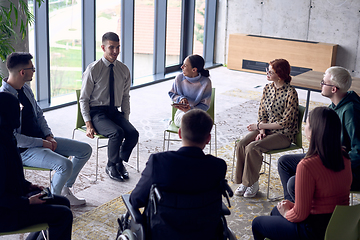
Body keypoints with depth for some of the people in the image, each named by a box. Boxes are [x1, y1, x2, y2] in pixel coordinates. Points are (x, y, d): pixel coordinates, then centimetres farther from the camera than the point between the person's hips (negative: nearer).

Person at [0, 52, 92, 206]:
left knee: (85, 150, 5)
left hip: (41, 139, 9)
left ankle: (65, 191, 16)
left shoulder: (25, 89, 7)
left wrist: (49, 136, 0)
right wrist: (42, 143, -18)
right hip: (24, 150, -9)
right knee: (65, 165, -31)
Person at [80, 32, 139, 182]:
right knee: (117, 133, -31)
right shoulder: (93, 69, -7)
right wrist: (89, 125, -13)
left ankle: (119, 162, 4)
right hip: (96, 112, -4)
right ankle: (111, 166, -5)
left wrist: (125, 119, 5)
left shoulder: (124, 70, 7)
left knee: (133, 133, -22)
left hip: (115, 112, 5)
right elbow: (84, 99, -4)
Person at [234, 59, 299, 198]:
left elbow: (285, 123, -18)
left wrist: (259, 126, -15)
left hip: (283, 134, -6)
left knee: (252, 148, -27)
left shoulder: (290, 93, -17)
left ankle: (252, 184, -8)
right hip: (266, 128, 7)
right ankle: (243, 182, -5)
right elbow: (262, 114, 9)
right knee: (241, 145, -18)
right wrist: (261, 131, -10)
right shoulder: (267, 88, 5)